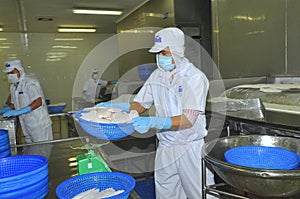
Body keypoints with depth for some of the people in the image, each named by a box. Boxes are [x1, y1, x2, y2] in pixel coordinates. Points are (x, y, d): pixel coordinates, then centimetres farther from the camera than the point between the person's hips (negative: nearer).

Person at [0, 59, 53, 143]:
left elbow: (38, 102, -25)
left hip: (40, 126, -8)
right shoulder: (13, 87, 12)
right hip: (27, 127, 8)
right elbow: (13, 105, 20)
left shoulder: (30, 83, -15)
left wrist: (18, 112, -28)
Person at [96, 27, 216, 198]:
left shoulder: (195, 77, -12)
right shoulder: (157, 76, 5)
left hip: (190, 147, -4)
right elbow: (139, 105, 10)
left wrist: (152, 122, -31)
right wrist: (111, 106, -6)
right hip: (165, 148, 5)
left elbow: (188, 120, -20)